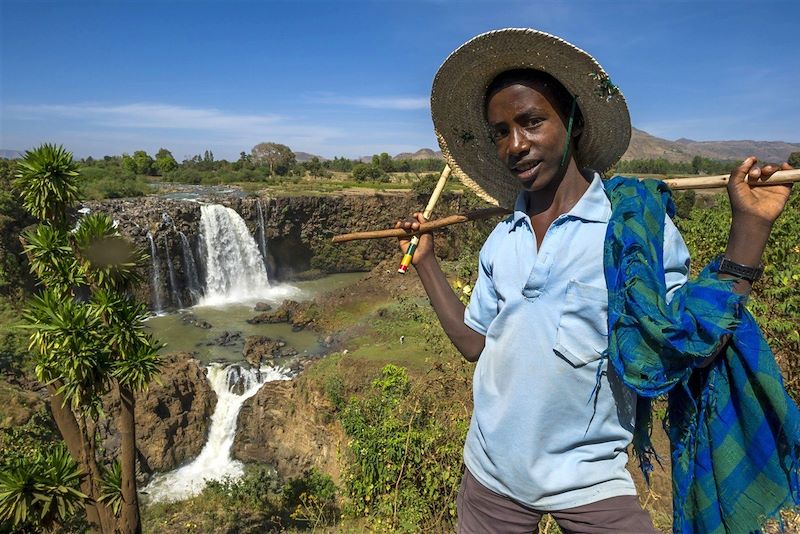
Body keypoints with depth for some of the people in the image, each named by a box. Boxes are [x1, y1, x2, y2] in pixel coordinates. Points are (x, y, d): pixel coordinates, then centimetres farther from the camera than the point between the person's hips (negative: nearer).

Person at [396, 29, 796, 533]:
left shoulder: (637, 221, -10)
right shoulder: (501, 241, 2)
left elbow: (689, 352, -12)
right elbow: (475, 341, 6)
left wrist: (749, 229, -17)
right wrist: (426, 261, 5)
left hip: (591, 483, -3)